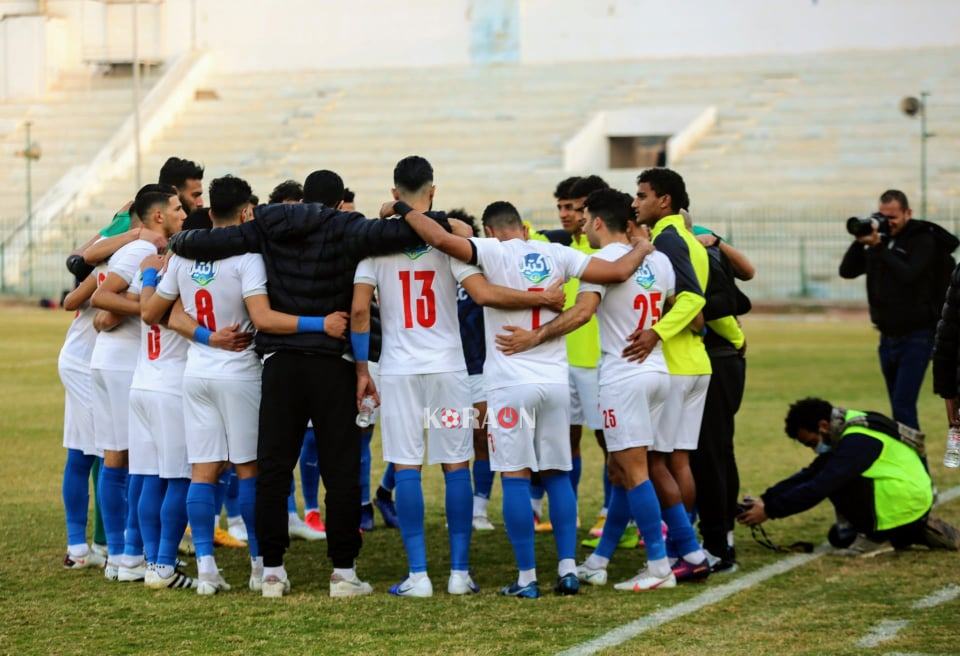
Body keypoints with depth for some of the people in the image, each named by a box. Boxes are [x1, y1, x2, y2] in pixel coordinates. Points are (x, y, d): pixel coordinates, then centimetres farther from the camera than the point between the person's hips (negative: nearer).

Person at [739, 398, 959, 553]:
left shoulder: (857, 441, -21)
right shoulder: (848, 431, 10)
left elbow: (819, 487, -26)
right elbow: (809, 475, 9)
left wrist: (769, 511, -22)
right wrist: (765, 499, -1)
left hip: (906, 504, -10)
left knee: (835, 479, -17)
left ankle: (878, 537, -7)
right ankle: (921, 532, 19)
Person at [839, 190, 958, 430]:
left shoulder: (923, 240, -9)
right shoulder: (882, 240, 9)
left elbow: (907, 275, -24)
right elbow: (847, 271, 5)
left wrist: (878, 247, -24)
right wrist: (860, 243, -9)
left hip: (916, 336, -7)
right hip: (888, 336, 7)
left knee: (903, 405, -15)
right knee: (900, 406, 11)